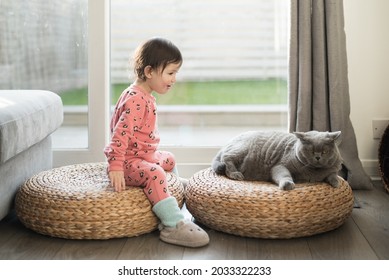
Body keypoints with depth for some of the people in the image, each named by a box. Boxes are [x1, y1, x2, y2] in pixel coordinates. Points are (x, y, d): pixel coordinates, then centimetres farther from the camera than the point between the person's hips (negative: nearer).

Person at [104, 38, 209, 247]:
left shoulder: (145, 97, 12)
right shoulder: (135, 100, -22)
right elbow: (120, 134, -30)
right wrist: (115, 166, -35)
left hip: (146, 155, 11)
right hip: (129, 161, -11)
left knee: (169, 160, 28)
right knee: (155, 173, -34)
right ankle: (173, 226, -39)